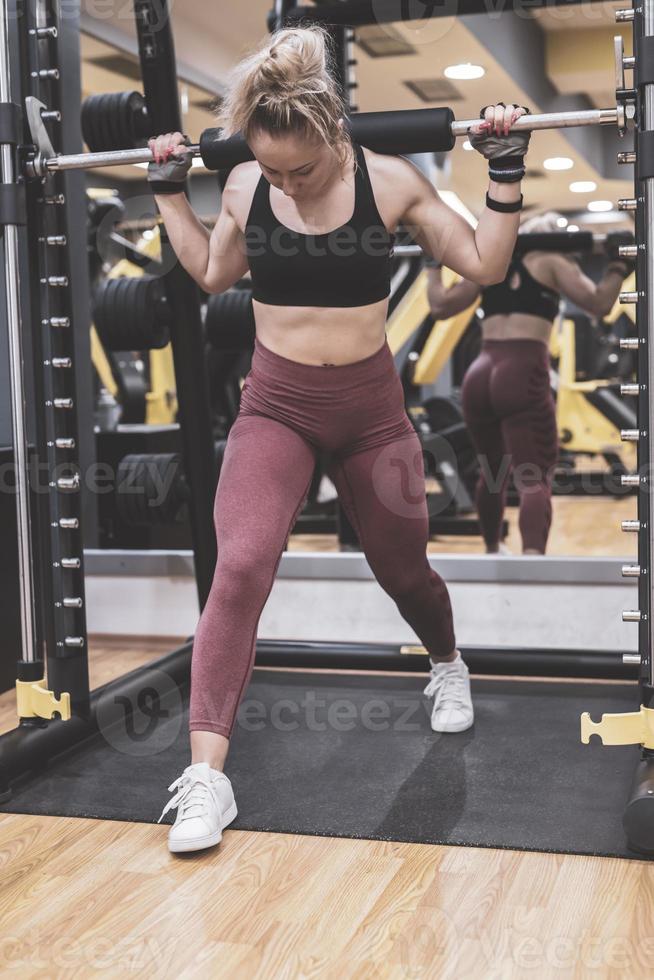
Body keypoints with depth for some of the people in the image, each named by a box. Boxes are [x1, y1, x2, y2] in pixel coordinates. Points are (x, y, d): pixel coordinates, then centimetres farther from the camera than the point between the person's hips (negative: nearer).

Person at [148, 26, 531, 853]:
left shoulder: (390, 181, -8)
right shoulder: (243, 186, -2)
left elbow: (484, 265, 0)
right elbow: (212, 275, 16)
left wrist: (505, 172, -7)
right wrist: (169, 191, 10)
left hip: (370, 408, 0)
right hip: (274, 408, 0)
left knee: (402, 571, 16)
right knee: (239, 566, -22)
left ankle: (448, 668, 52)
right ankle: (204, 777, -17)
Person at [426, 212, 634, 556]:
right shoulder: (551, 261, 9)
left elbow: (440, 306, 16)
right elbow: (598, 303, -2)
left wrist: (434, 264, 30)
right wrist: (618, 265, 11)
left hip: (478, 378, 5)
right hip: (524, 378, -5)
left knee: (492, 473, 25)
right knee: (534, 480, -11)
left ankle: (492, 551, 43)